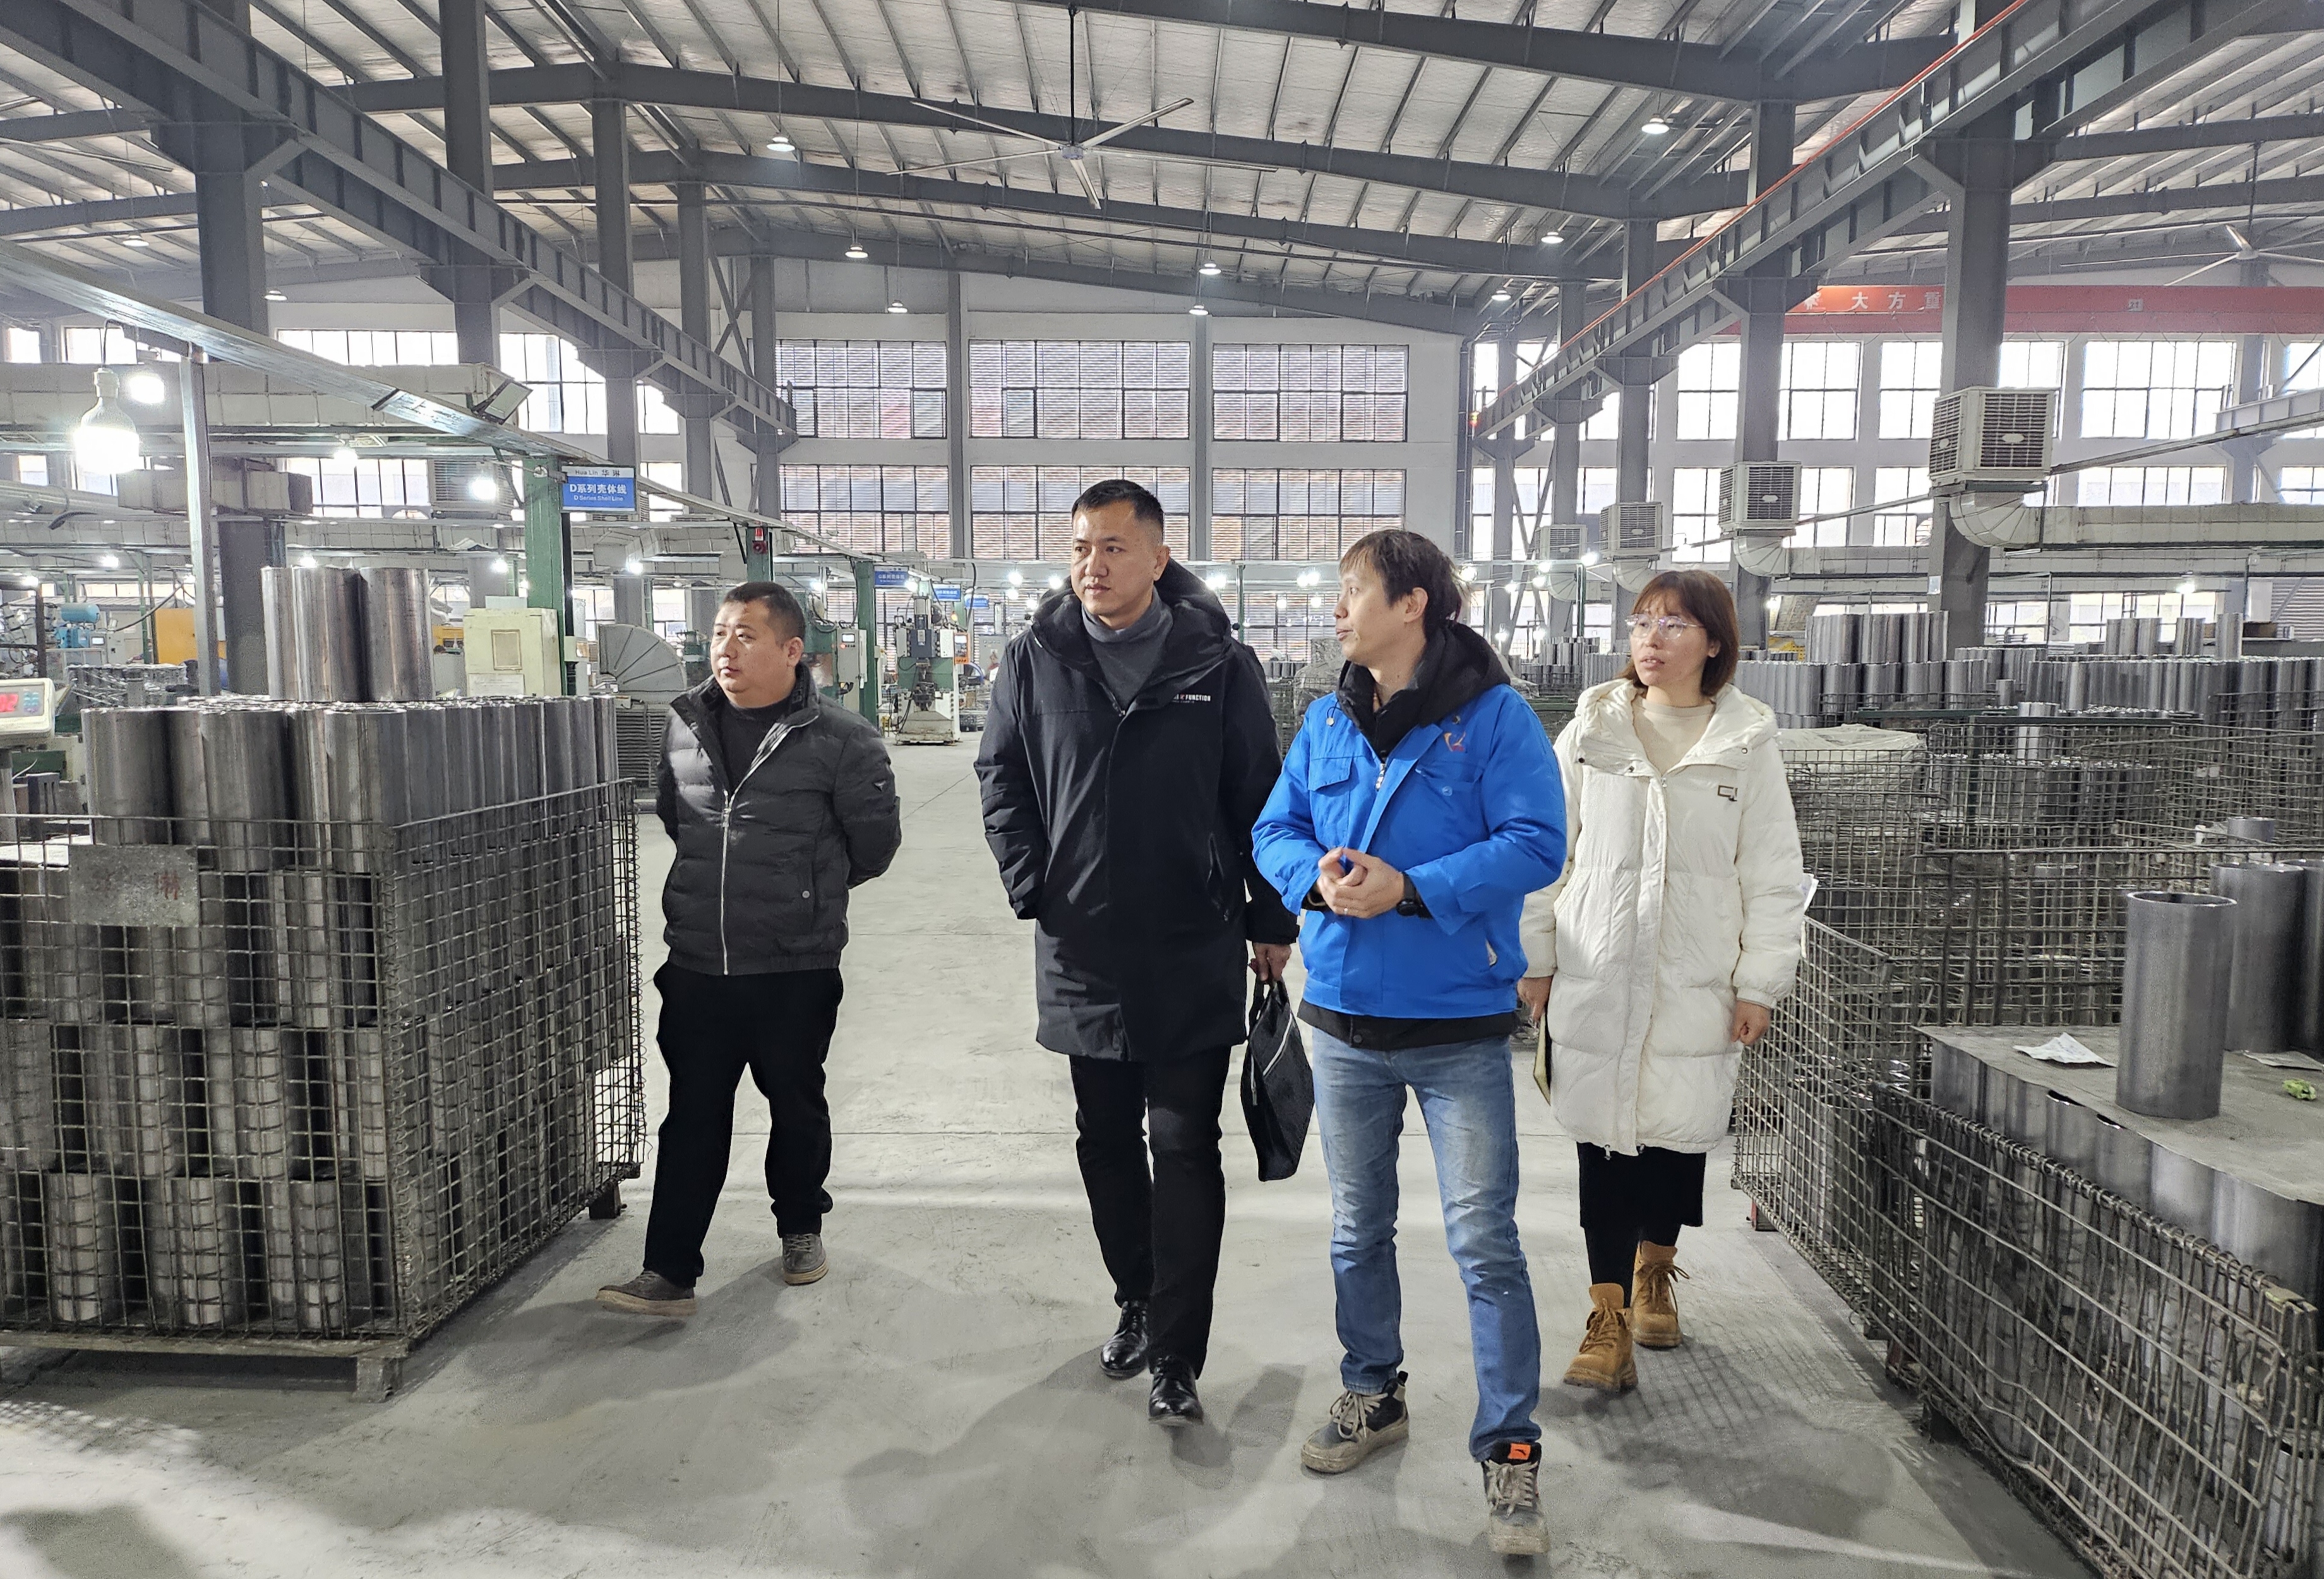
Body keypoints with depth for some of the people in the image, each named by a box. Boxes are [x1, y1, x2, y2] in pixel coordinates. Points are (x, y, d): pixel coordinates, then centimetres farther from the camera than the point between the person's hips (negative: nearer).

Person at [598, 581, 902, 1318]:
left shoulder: (840, 739, -11)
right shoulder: (685, 724, 3)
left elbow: (876, 839, -1)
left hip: (796, 969, -3)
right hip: (697, 967, 3)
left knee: (797, 1106, 14)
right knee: (693, 1118, 7)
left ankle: (801, 1226, 37)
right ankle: (669, 1272, 12)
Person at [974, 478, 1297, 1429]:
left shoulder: (1220, 664, -4)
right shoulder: (1036, 660, 1)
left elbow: (1260, 800, 1)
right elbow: (1001, 777, 11)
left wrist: (1272, 923, 2)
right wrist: (1031, 887, 1)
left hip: (1196, 956, -3)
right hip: (1082, 951, 3)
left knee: (1185, 1150, 1)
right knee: (1106, 1144, 16)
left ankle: (1175, 1357, 10)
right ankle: (1137, 1302, 37)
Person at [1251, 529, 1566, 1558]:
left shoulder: (1494, 717, -9)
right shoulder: (1327, 722, 7)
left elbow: (1535, 844, -17)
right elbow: (1274, 831, 8)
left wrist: (1409, 889, -25)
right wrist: (1317, 878, -15)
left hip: (1459, 1024, -5)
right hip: (1345, 1019, 5)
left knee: (1485, 1242, -1)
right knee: (1358, 1230, 18)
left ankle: (1509, 1449, 14)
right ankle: (1372, 1396, 38)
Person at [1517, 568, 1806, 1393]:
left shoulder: (1747, 743, 2)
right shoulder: (1591, 731, 4)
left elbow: (1773, 874, 3)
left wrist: (1759, 982, -1)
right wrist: (1534, 958, 3)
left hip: (1696, 984, 0)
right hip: (1594, 979, 0)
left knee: (1679, 1132, 8)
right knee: (1604, 1138, -1)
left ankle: (1654, 1272, 36)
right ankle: (1608, 1322, 7)